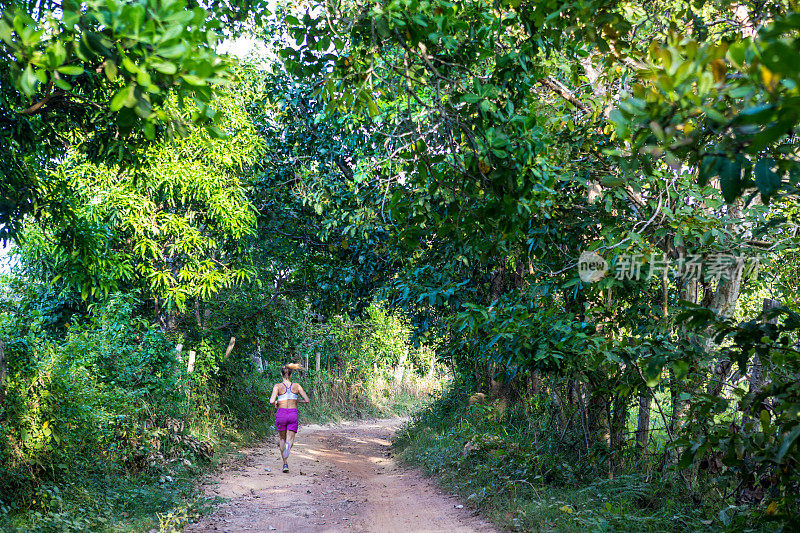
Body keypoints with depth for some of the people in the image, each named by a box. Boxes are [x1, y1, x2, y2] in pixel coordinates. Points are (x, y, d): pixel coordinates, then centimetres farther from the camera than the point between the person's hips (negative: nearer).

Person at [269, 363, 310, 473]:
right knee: (290, 440, -2)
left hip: (281, 414, 0)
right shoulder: (296, 386, 3)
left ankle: (285, 463, 22)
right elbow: (307, 400, 3)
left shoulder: (278, 386, -3)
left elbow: (272, 401, -16)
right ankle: (288, 445, -40)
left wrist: (275, 403, 7)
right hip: (293, 414, 0)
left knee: (282, 439, 21)